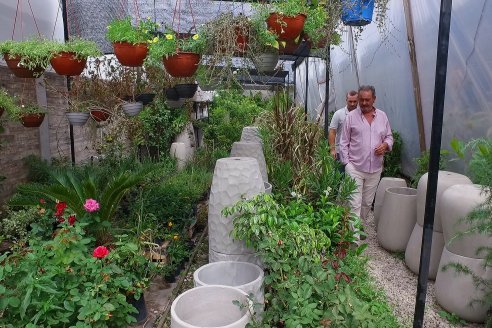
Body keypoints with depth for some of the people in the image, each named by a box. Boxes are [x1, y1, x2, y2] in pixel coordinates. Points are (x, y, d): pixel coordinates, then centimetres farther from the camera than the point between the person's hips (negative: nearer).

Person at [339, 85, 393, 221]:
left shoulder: (382, 116, 8)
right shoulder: (351, 116, -2)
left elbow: (389, 137, 15)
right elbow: (344, 143, -1)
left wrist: (385, 145, -8)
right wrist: (346, 163, -7)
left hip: (375, 169, 4)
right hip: (354, 167, -4)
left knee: (367, 202, 15)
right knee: (355, 204, -7)